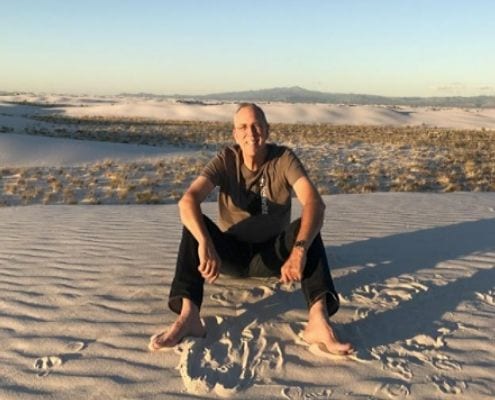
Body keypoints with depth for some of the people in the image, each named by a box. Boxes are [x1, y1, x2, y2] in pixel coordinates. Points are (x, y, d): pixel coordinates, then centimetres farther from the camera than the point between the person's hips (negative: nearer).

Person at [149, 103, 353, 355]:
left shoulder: (284, 159, -13)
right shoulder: (225, 160, -11)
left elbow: (314, 203, -30)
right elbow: (188, 201, -28)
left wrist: (299, 250, -47)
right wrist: (205, 243, -47)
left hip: (271, 255, -1)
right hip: (231, 252, 1)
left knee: (307, 229, -30)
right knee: (195, 226, -27)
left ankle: (318, 320, -45)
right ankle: (188, 316, -39)